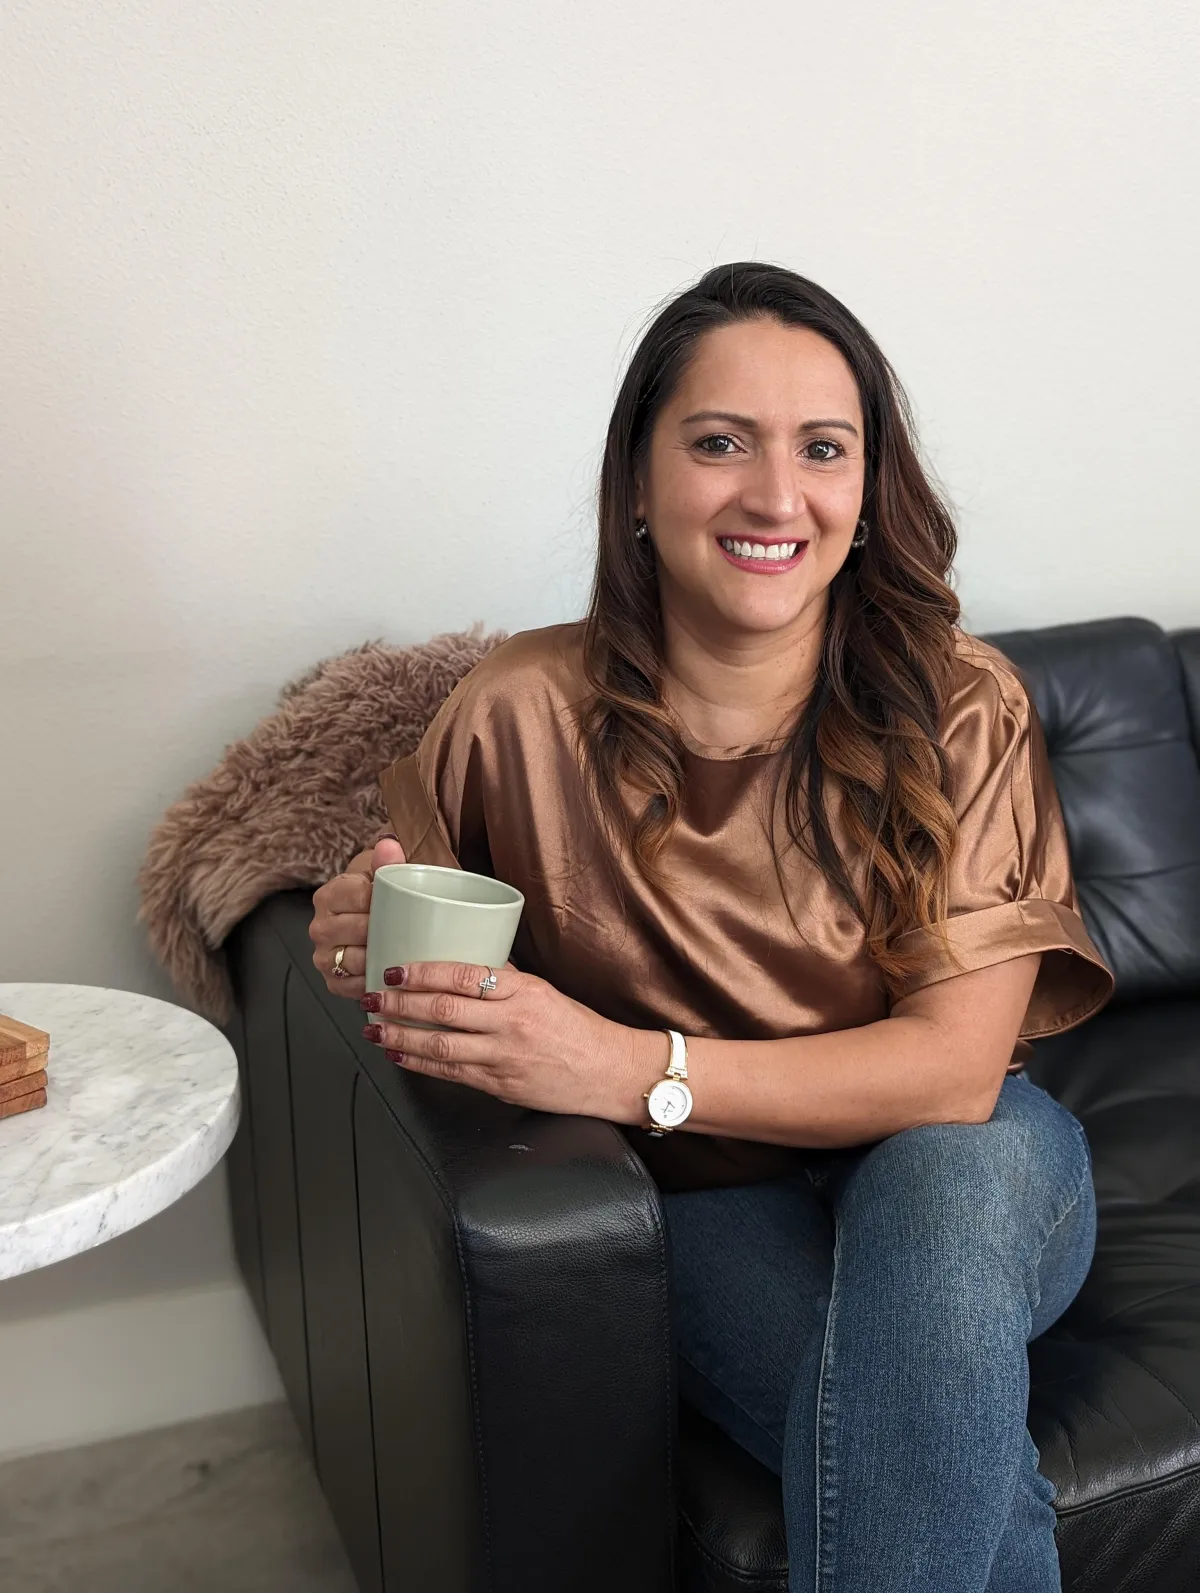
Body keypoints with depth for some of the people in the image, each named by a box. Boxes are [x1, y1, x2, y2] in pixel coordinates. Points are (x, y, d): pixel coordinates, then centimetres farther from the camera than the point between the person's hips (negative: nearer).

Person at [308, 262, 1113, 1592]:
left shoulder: (959, 710, -11)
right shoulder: (522, 712, -9)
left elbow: (958, 1067, -17)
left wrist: (635, 1069, -29)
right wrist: (369, 945, -19)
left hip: (965, 1168, 2)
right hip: (717, 1199, -1)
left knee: (956, 1174, -36)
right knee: (972, 1477, -31)